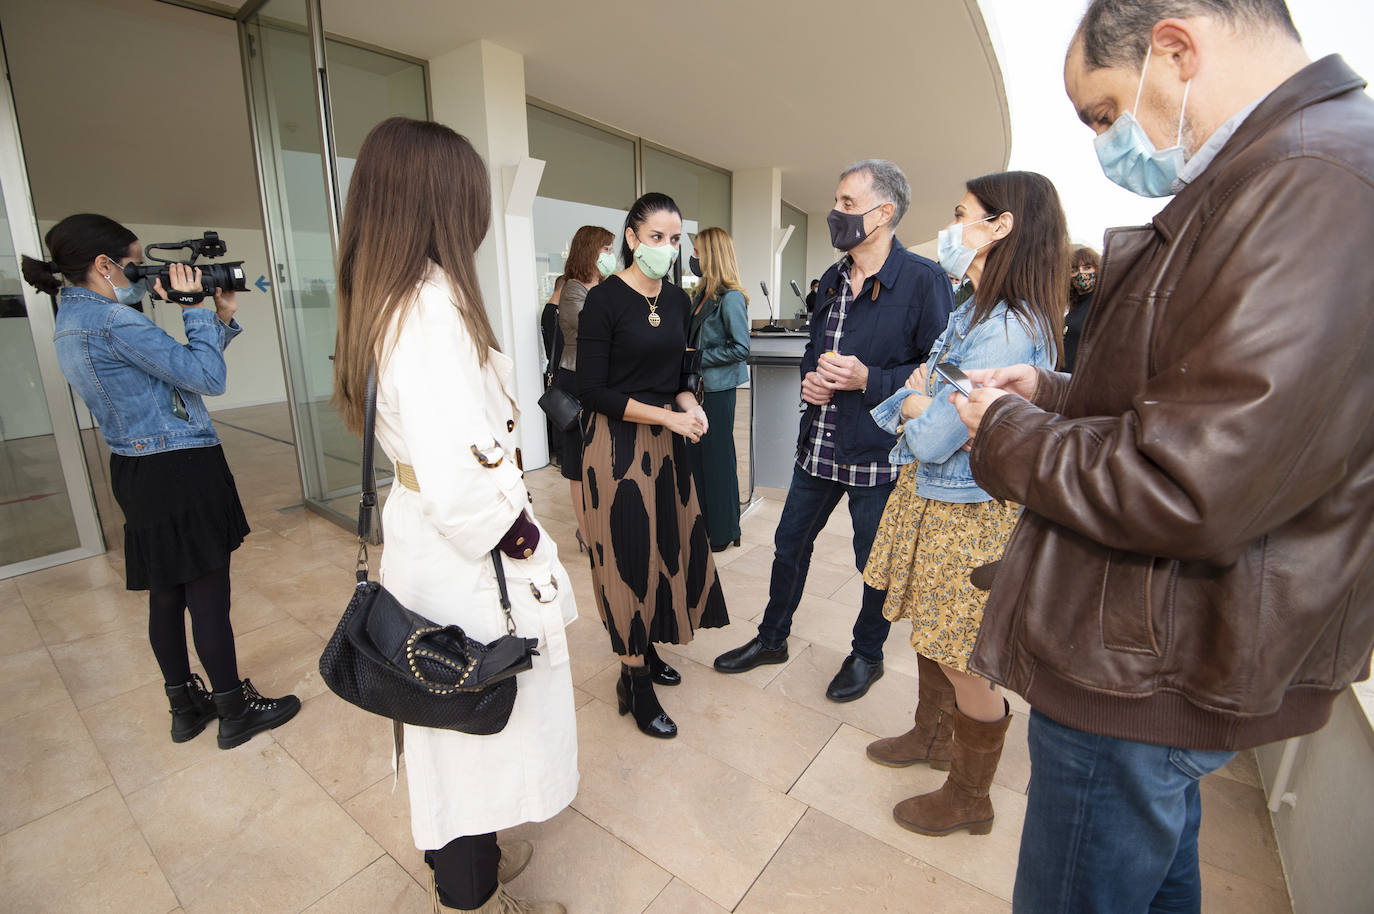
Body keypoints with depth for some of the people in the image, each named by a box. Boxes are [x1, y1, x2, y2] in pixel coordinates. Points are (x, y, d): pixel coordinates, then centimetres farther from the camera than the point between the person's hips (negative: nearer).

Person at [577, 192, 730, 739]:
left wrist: (690, 405, -6)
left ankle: (648, 649, 34)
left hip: (667, 444, 7)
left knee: (666, 544, 13)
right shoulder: (605, 299, -11)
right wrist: (669, 416, -17)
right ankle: (635, 682, 17)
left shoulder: (677, 300, 8)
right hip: (618, 445, -6)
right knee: (630, 555, 0)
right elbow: (593, 392, -14)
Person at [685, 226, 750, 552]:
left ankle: (723, 532, 16)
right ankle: (701, 524, 27)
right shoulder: (702, 294, 12)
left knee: (717, 457, 1)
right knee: (694, 454, 13)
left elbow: (741, 348, -18)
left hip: (717, 388, -8)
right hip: (697, 385, 9)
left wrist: (699, 357, -15)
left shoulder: (731, 298, -14)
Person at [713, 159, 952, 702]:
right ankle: (772, 638, 38)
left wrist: (868, 380, -22)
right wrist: (811, 378, -1)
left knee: (876, 563, 12)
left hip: (879, 449, -6)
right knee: (789, 543, 16)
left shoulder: (924, 280, -12)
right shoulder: (833, 279, 10)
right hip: (819, 444, 7)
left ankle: (867, 655, 38)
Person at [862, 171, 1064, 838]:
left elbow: (933, 439, -26)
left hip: (969, 516, -9)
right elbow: (925, 387, 11)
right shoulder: (972, 308, 7)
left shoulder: (1007, 330, -26)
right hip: (930, 492, 9)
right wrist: (922, 394, -11)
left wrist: (915, 402, -6)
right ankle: (932, 736, 49)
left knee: (963, 662, 8)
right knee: (931, 633, 24)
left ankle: (969, 799, 33)